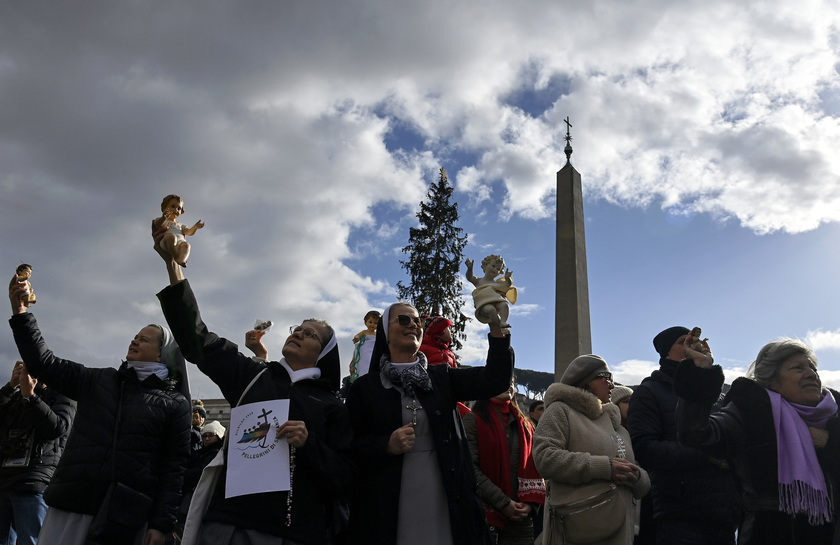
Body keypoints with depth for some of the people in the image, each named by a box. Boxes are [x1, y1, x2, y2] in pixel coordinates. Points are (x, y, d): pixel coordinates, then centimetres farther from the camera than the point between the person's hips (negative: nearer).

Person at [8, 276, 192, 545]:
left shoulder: (175, 403, 1)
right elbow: (44, 364, 11)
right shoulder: (98, 381, 14)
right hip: (70, 508, 3)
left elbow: (174, 467, -3)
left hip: (128, 518, -3)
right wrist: (20, 312, 4)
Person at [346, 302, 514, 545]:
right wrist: (387, 446, -18)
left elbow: (495, 380, -5)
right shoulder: (364, 387, 2)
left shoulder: (442, 377, 9)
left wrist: (496, 326, -14)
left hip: (445, 504, 2)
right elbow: (349, 450, 0)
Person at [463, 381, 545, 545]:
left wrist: (531, 503, -6)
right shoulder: (473, 420, -3)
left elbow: (534, 468, 10)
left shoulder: (524, 424, 14)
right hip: (486, 515, -4)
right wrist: (503, 503, -16)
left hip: (521, 517, 5)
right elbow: (470, 469, -13)